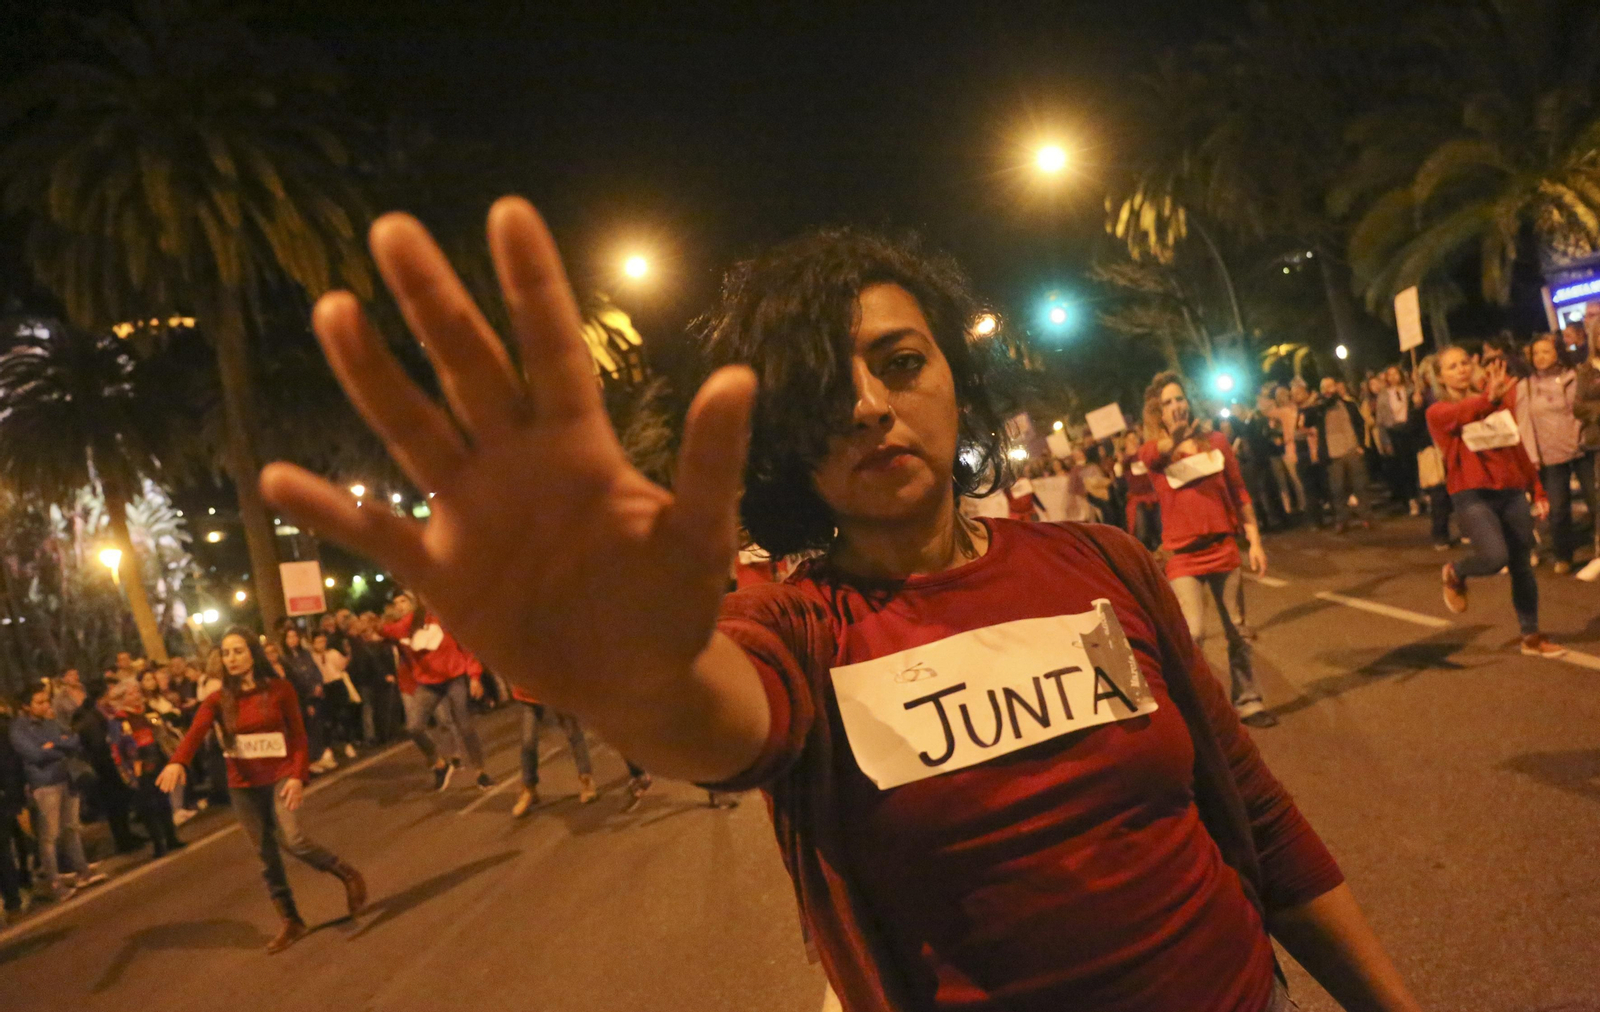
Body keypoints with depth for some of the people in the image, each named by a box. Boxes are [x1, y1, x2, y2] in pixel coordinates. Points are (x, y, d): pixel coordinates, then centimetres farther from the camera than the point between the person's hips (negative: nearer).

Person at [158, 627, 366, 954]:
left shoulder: (279, 689, -6)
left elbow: (298, 736, -4)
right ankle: (291, 922, 21)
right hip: (243, 786, 3)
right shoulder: (218, 700, -2)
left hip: (279, 776, -3)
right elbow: (195, 732, -20)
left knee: (292, 840, -20)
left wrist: (297, 776, -17)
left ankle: (348, 876, 4)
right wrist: (178, 762, -40)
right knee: (266, 855, 8)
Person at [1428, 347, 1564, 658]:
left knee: (1522, 567, 7)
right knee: (1495, 556, -25)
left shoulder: (1496, 404, 14)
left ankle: (1532, 637, 20)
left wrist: (1538, 490, 15)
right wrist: (1489, 399, -48)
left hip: (1511, 493, 5)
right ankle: (1454, 574, 8)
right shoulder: (1438, 412, -2)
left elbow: (1517, 448, 17)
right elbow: (1458, 414, -27)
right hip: (1472, 496, -5)